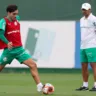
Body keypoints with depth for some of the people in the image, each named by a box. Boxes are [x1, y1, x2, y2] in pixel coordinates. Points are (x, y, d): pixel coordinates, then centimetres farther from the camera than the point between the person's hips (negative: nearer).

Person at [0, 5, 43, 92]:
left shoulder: (17, 19, 9)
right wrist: (7, 42, -36)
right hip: (9, 50, -5)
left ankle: (40, 86, -13)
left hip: (19, 49, 5)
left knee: (33, 65, -10)